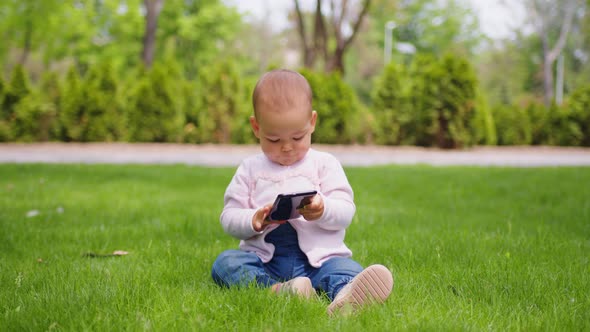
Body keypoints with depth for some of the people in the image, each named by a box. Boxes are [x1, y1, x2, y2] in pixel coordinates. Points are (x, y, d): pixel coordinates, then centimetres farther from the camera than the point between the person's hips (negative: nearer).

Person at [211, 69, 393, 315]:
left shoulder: (324, 164, 12)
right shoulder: (250, 169, 14)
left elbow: (346, 211, 2)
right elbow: (229, 217, 9)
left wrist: (323, 210, -21)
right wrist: (254, 221, -14)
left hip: (318, 258, -1)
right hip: (264, 261, 1)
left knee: (347, 270, -31)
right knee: (224, 263, -25)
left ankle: (345, 295, -65)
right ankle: (275, 291, -49)